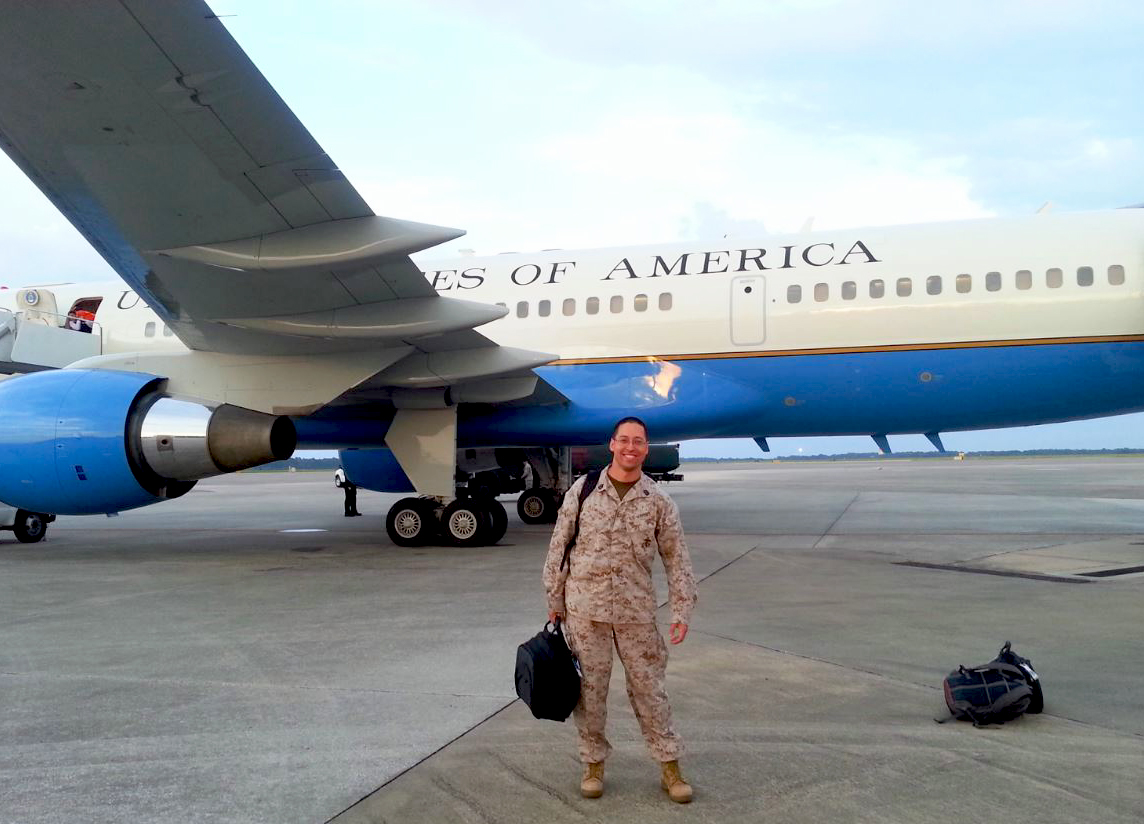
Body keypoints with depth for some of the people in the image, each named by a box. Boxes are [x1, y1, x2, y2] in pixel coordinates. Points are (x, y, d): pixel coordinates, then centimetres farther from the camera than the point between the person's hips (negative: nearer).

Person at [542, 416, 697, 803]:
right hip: (584, 608, 0)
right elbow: (558, 547, 3)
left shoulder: (659, 502, 0)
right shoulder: (582, 490, -1)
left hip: (636, 612, 0)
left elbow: (677, 559, 3)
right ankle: (593, 764, 25)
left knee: (648, 688, 7)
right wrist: (555, 600, 3)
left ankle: (670, 768, 19)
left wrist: (682, 610, -3)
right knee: (589, 688, 8)